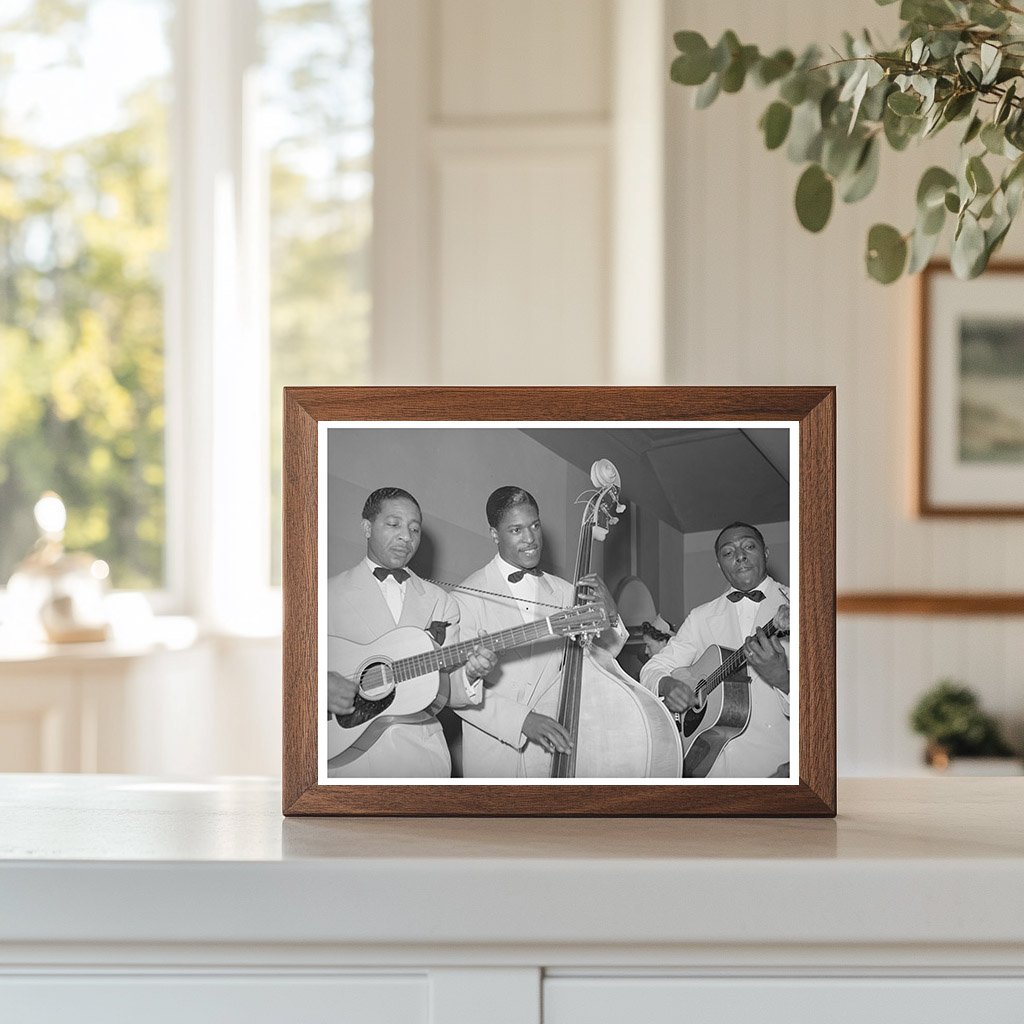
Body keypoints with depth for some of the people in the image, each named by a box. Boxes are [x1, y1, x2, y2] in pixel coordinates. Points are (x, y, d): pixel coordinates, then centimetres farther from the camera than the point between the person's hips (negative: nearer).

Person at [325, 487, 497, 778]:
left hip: (420, 752, 3)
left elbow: (443, 690, 8)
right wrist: (322, 685, -20)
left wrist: (468, 677, -12)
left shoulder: (440, 602, 11)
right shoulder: (329, 593, 1)